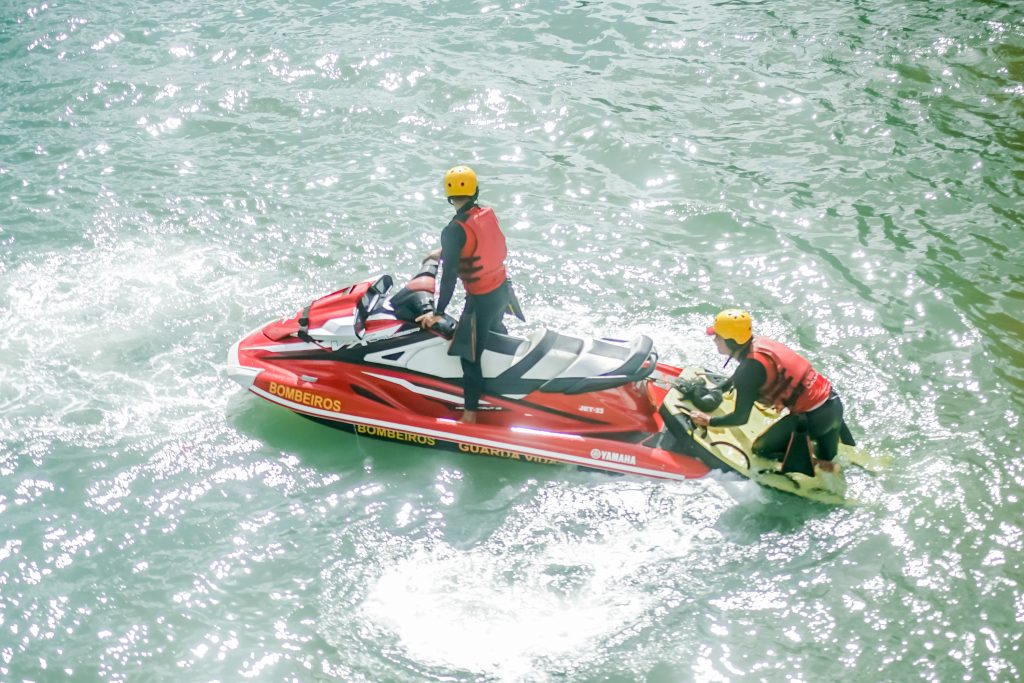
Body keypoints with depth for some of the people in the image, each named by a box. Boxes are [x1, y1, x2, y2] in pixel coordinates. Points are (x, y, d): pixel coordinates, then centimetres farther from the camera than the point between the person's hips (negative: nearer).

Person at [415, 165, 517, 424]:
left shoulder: (454, 230, -25)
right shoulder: (488, 214, -4)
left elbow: (449, 274, -27)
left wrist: (438, 312, -24)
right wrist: (444, 252, 24)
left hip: (481, 299, -8)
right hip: (502, 288, 8)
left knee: (470, 356, 3)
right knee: (495, 329, 36)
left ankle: (470, 414, 8)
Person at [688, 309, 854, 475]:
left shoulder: (751, 368, -20)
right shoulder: (760, 343, 5)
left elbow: (740, 418, -14)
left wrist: (708, 421, 0)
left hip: (813, 417, -9)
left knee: (761, 449, 6)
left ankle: (813, 462, -2)